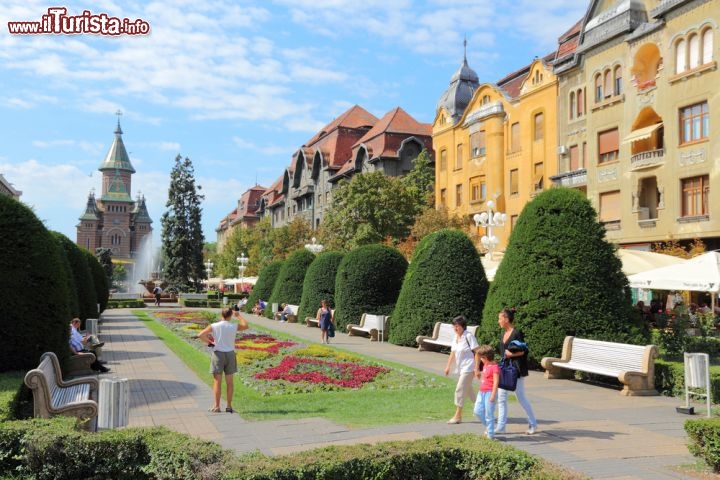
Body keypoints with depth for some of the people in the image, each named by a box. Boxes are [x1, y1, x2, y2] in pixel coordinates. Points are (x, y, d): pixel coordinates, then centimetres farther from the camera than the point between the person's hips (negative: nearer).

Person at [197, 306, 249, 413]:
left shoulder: (214, 326, -9)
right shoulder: (234, 326, -6)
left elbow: (200, 335, -13)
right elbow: (246, 325, 13)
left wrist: (209, 342, 2)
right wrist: (239, 315, 18)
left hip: (218, 354, -1)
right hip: (230, 354, 1)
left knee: (217, 381, 5)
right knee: (229, 382, 9)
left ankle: (216, 406, 7)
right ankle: (229, 406, 13)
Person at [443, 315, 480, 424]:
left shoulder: (468, 336, -16)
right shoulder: (455, 337, 7)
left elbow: (477, 352, -16)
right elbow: (453, 352, 17)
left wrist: (477, 368, -19)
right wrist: (448, 366, 15)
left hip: (468, 368, -8)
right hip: (460, 368, 8)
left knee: (460, 390, -8)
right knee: (467, 390, 17)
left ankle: (458, 416, 0)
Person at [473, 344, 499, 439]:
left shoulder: (494, 367, -15)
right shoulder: (485, 365, 14)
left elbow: (496, 382, -20)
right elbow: (478, 375, 29)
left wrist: (493, 395, -23)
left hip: (490, 393, -9)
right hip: (482, 392, 9)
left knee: (489, 414, -2)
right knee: (477, 411, 7)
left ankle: (490, 434, 8)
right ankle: (488, 426, 27)